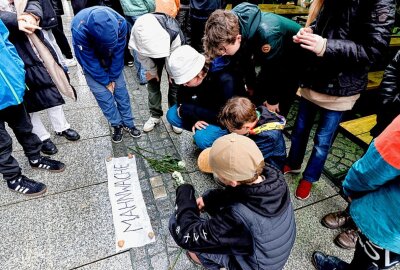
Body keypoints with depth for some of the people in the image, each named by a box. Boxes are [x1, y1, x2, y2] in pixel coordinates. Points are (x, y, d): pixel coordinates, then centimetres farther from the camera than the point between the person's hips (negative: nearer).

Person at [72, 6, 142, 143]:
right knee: (102, 93, -7)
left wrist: (112, 78, -12)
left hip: (112, 60, 2)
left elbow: (118, 53, -19)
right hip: (91, 61, -2)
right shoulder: (79, 29, -38)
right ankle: (117, 125, 10)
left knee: (120, 88, 0)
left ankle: (128, 123, 13)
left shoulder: (120, 23, -32)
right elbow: (89, 61, -25)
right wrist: (106, 82, -16)